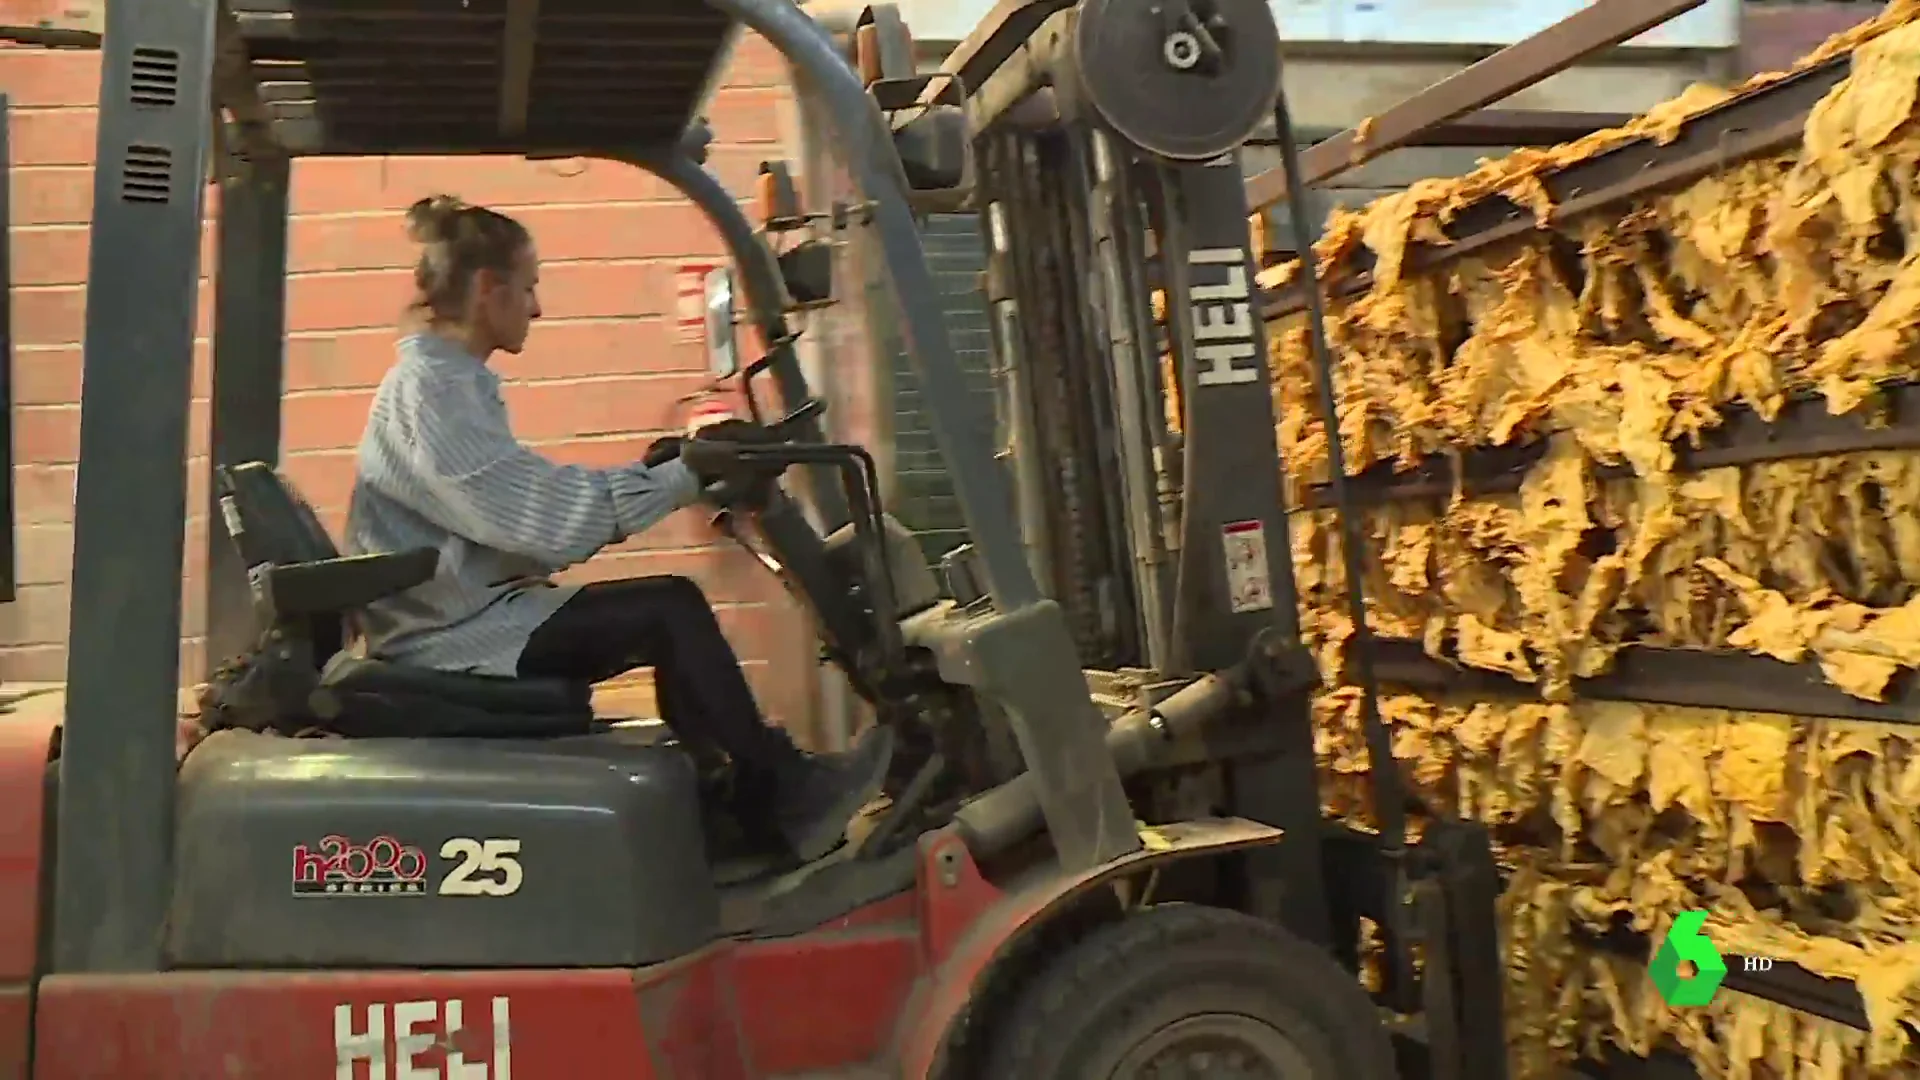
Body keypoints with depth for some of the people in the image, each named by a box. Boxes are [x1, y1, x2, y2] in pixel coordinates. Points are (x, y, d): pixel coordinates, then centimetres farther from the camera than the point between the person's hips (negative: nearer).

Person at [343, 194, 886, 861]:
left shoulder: (448, 380, 14)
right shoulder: (431, 388, -17)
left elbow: (519, 517, 9)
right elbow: (544, 521, -25)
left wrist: (654, 474, 1)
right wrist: (684, 477, -20)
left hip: (469, 613, 10)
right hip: (449, 637, -10)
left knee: (671, 612, 1)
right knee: (670, 613, -16)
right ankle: (786, 799, -3)